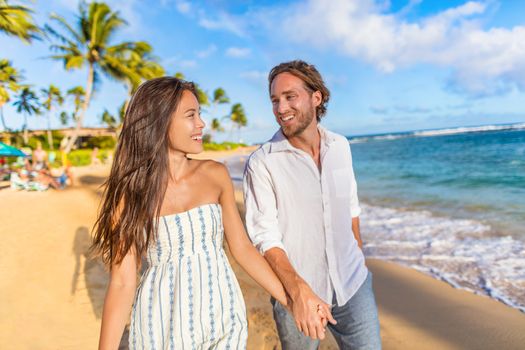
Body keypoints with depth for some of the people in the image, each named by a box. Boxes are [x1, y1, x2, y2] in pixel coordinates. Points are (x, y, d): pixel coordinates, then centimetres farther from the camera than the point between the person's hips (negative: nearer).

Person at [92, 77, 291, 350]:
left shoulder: (215, 174, -5)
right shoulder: (129, 193, -11)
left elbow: (242, 248, 0)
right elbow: (122, 283, -10)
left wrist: (291, 300, -1)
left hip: (224, 316, 3)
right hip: (164, 325, -2)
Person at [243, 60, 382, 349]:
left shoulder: (340, 146, 1)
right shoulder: (261, 163, -15)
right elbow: (265, 235, -17)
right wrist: (298, 290, -29)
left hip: (353, 285, 4)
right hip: (295, 293, -3)